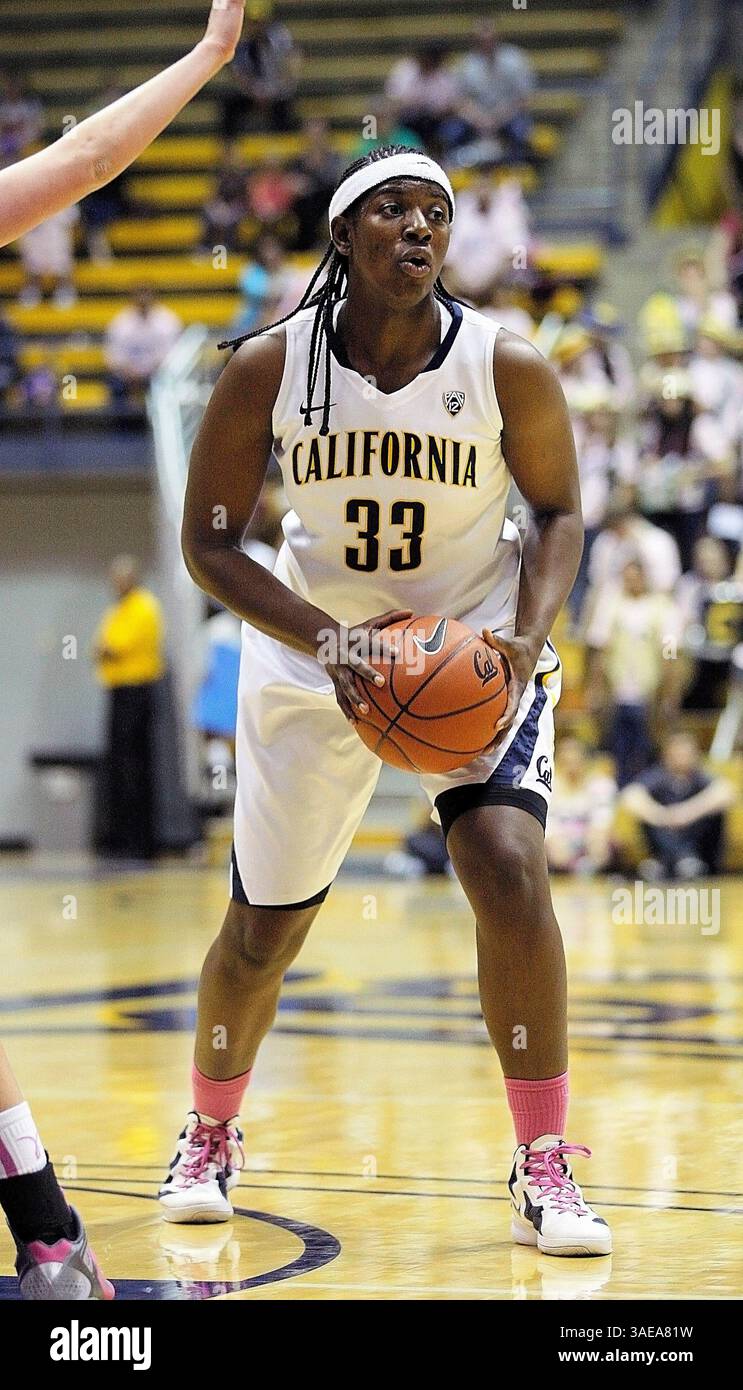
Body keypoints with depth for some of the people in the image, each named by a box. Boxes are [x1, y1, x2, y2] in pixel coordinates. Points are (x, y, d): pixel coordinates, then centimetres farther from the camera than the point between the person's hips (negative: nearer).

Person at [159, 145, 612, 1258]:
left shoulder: (507, 369, -17)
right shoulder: (268, 369, -17)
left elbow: (558, 510, -2)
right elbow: (208, 543, -10)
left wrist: (529, 638, -19)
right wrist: (327, 642, -24)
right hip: (314, 647, 1)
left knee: (509, 871, -23)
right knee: (265, 924, 10)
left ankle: (545, 1170, -10)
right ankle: (209, 1139, 39)